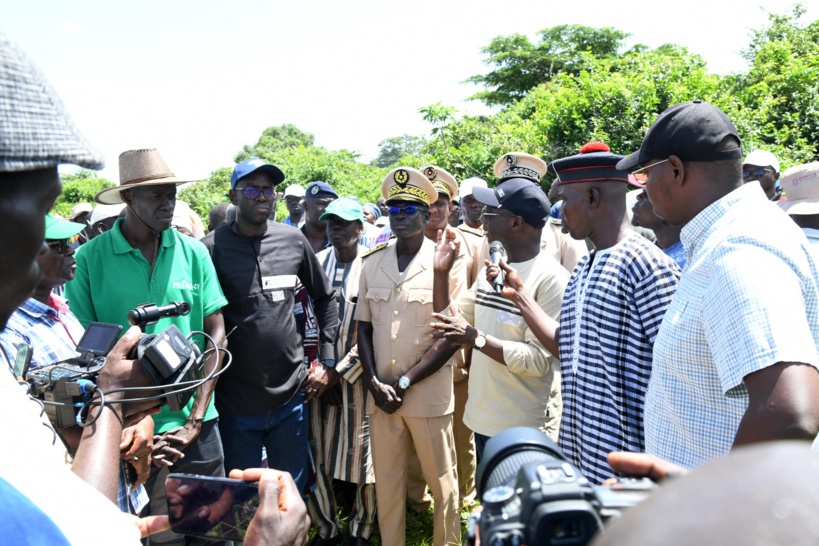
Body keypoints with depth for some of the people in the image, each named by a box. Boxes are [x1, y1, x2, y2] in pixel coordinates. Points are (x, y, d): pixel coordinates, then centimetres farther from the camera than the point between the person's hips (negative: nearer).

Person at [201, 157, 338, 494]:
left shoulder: (293, 240, 2)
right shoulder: (211, 248, -8)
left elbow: (325, 298, 12)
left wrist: (326, 362, 6)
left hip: (292, 395, 3)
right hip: (236, 403, -2)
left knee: (293, 492, 18)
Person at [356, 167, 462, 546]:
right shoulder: (373, 263, 4)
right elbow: (364, 327, 8)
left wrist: (404, 382, -11)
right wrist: (374, 382, -5)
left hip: (428, 394, -3)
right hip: (380, 394, 3)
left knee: (441, 480, 11)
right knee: (386, 480, 16)